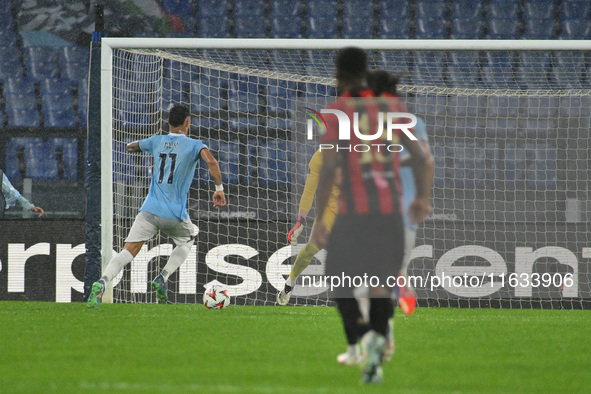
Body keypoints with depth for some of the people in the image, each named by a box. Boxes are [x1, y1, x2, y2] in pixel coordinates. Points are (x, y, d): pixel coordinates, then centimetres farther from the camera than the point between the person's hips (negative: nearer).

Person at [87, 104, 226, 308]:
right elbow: (211, 162, -18)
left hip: (150, 209, 2)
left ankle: (103, 282, -31)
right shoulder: (193, 145, 1)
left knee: (128, 251, -7)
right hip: (175, 214, -2)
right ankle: (163, 278, 10)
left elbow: (130, 147, 30)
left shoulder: (156, 142, 13)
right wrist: (219, 189, -8)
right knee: (187, 241, 29)